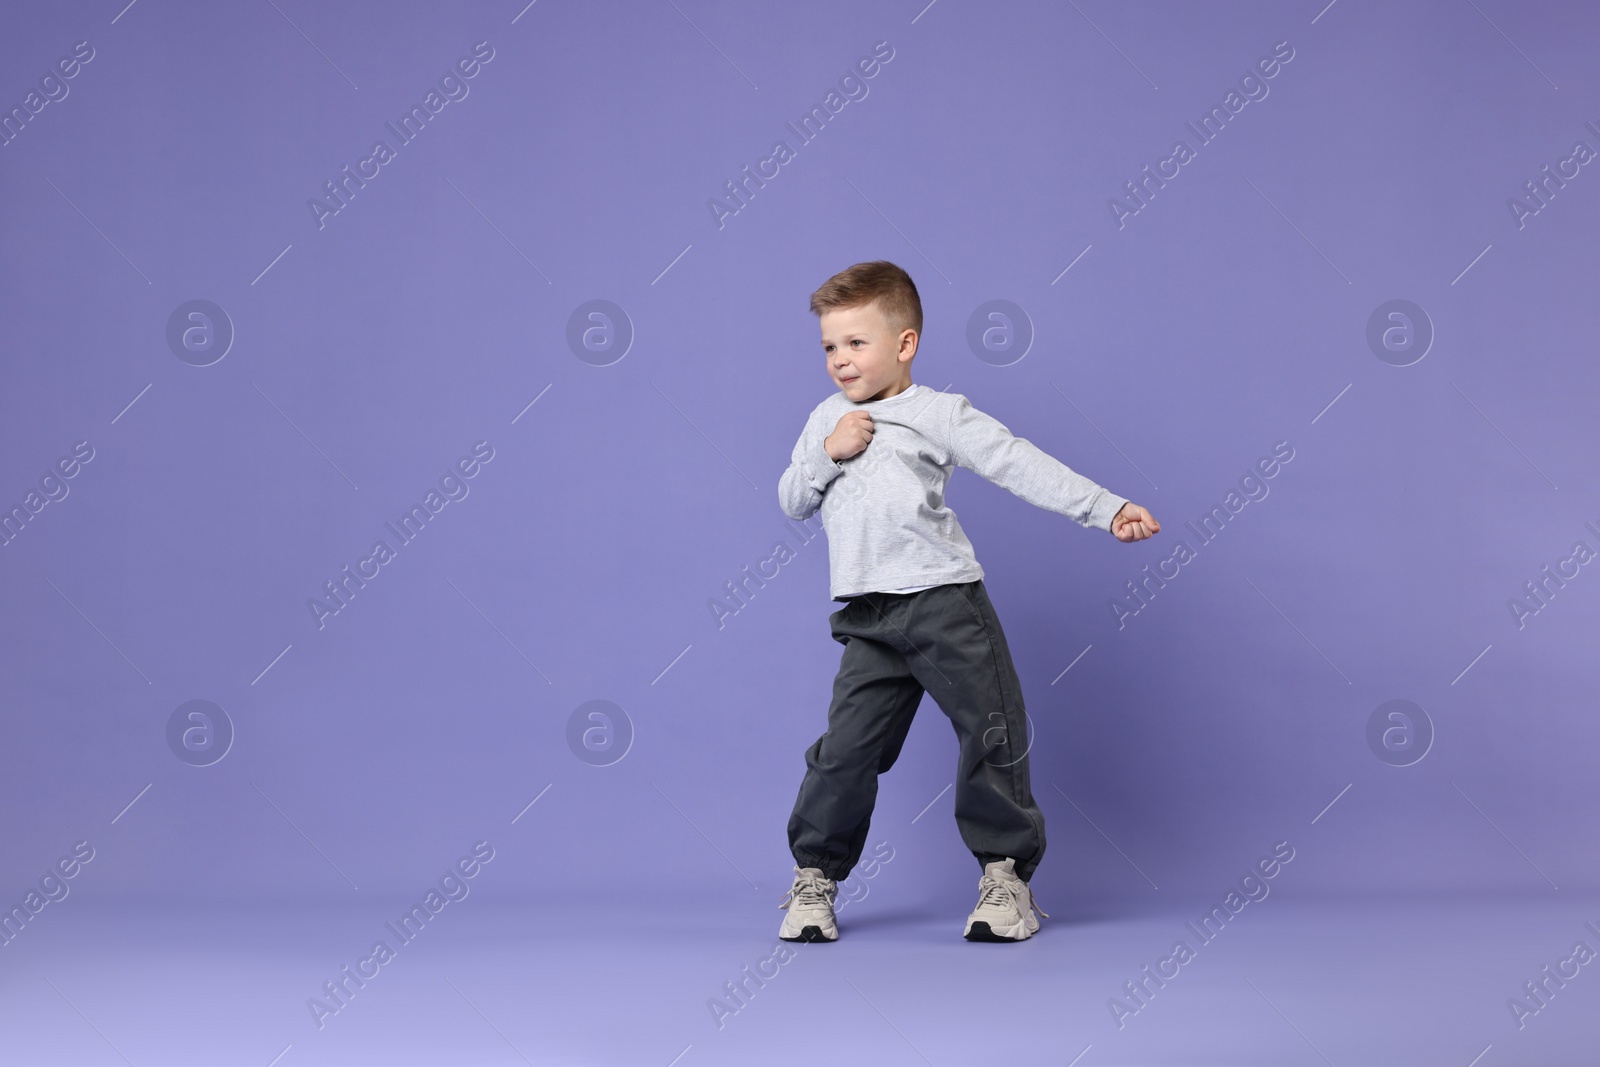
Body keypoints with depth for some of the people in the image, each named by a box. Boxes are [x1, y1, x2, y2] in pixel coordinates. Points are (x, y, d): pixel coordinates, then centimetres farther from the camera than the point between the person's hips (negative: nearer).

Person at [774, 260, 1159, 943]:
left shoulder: (937, 413, 0)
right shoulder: (827, 419, 16)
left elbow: (1021, 465, -6)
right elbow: (792, 502, 16)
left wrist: (1108, 509, -14)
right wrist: (827, 454, -4)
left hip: (945, 604, -3)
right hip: (868, 620, 3)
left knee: (990, 737, -1)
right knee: (847, 746, -3)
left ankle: (1006, 872, 14)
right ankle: (815, 875, 12)